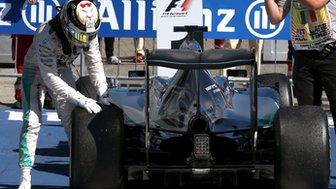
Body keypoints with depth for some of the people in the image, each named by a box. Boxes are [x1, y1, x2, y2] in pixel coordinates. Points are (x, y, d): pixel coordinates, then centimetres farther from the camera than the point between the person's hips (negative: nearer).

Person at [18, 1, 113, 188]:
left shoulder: (89, 33, -23)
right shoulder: (47, 35, -39)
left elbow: (95, 63, -9)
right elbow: (49, 77, -38)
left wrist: (102, 92, -20)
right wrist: (80, 99, -41)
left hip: (62, 70, 5)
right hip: (36, 71, -5)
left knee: (72, 118, 1)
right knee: (32, 122, -14)